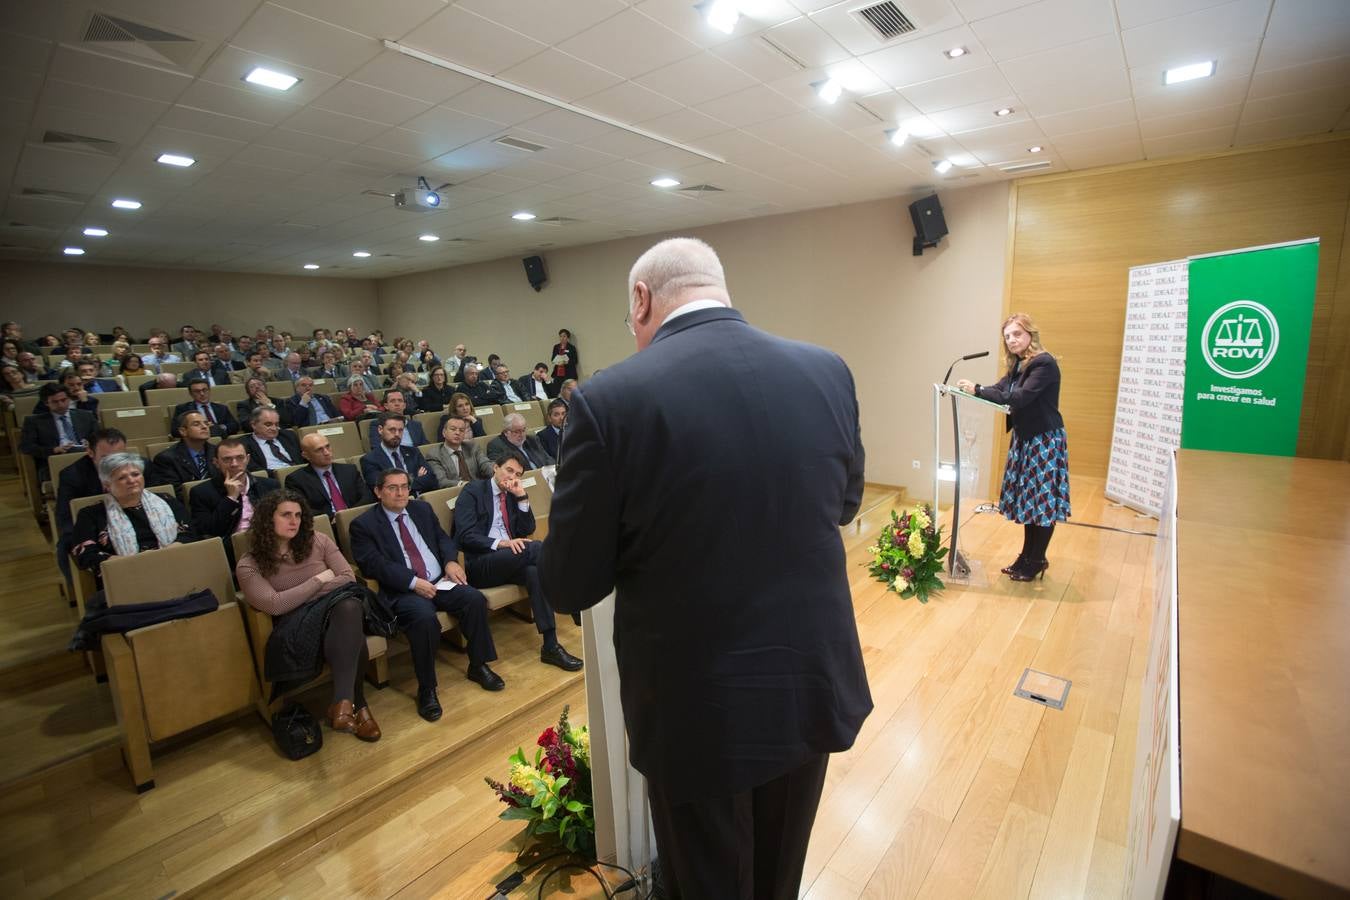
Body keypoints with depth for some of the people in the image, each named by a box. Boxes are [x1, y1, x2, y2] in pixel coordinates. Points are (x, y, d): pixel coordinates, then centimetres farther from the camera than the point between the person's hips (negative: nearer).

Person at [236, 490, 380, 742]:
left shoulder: (317, 541, 10)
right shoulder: (249, 566, 4)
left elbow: (349, 578, 4)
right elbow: (275, 605, -10)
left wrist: (300, 594, -5)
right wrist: (319, 580, -4)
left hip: (336, 608, 3)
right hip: (295, 627, -2)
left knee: (349, 606, -40)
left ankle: (343, 701, -42)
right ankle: (357, 704, -33)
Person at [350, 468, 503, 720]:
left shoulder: (422, 508, 16)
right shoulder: (363, 524, 0)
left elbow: (443, 538, 18)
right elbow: (372, 565, -11)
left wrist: (451, 561, -4)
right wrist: (413, 582, -21)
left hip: (440, 582, 5)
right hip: (403, 592, -5)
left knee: (475, 598, -20)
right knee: (424, 618, -34)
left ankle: (478, 666, -1)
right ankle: (426, 688, -14)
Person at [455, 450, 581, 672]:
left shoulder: (514, 495, 20)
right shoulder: (473, 491, 2)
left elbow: (527, 531, 12)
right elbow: (465, 535, -10)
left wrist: (522, 497, 1)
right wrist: (500, 543, -25)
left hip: (510, 561, 5)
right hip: (479, 565, -5)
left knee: (535, 571, -30)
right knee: (536, 547, -31)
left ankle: (550, 646, -30)